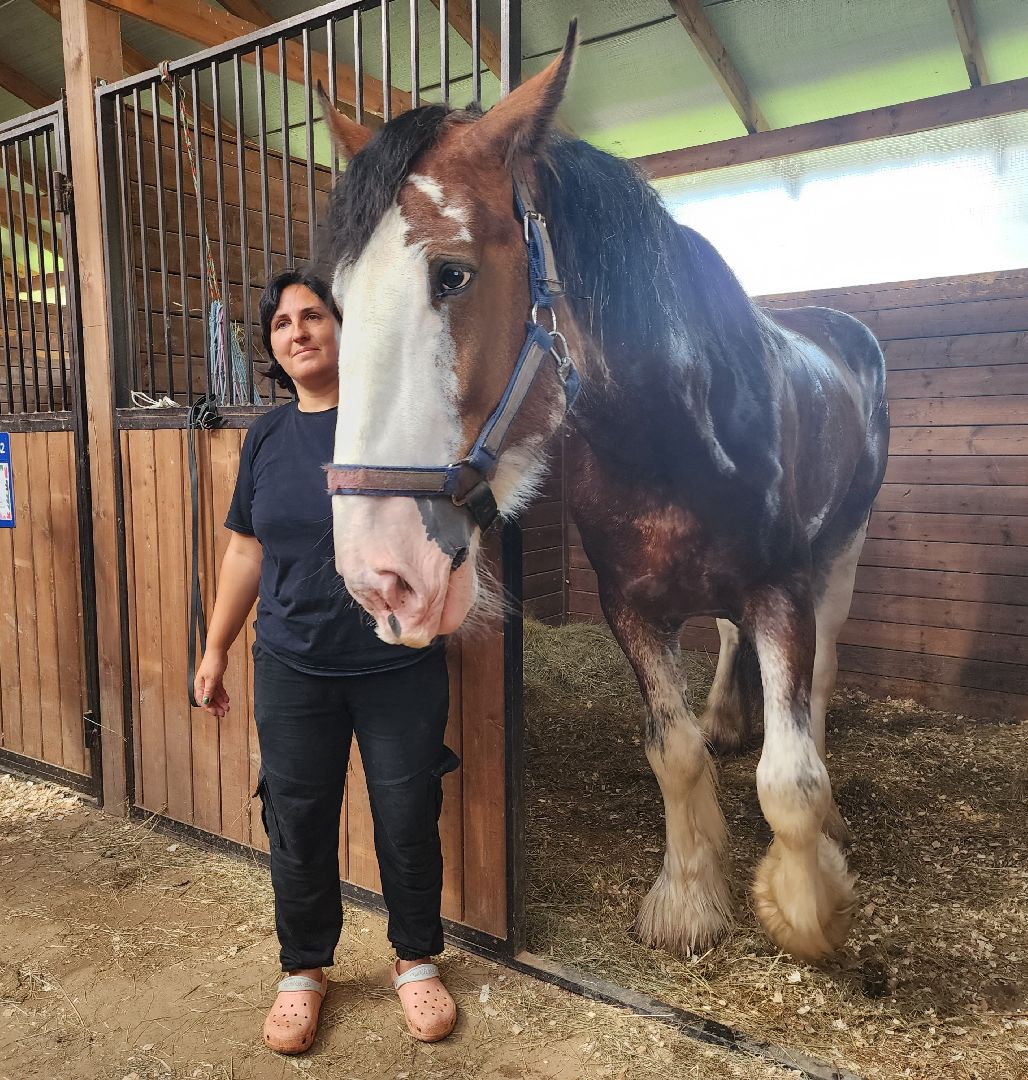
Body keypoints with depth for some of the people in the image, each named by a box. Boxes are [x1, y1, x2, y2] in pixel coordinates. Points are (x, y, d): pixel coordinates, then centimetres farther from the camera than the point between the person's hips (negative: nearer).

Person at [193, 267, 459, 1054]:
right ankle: (305, 970, 36)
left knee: (408, 820, 9)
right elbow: (248, 549, 12)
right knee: (298, 827, 12)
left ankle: (417, 961, 34)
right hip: (293, 670, 3)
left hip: (399, 668, -3)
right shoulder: (267, 437, 7)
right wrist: (215, 648, 13)